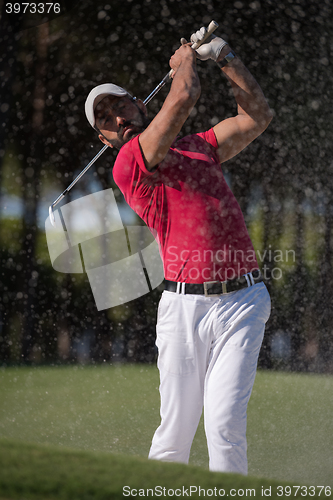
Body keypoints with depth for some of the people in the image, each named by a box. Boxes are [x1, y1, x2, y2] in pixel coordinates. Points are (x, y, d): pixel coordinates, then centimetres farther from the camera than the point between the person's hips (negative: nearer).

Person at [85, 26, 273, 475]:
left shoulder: (198, 146, 21)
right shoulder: (129, 164, -1)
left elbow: (257, 116, 21)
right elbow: (186, 96, -7)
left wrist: (224, 56, 18)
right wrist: (184, 60, 14)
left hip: (243, 301, 3)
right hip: (184, 304, -3)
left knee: (225, 426, -11)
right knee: (175, 432, 1)